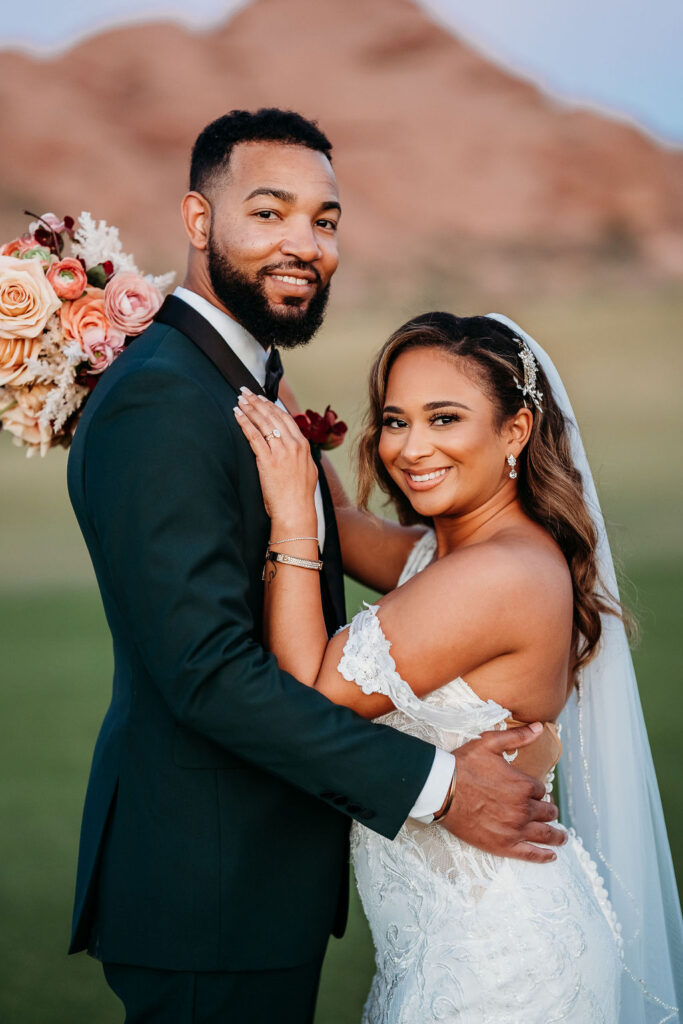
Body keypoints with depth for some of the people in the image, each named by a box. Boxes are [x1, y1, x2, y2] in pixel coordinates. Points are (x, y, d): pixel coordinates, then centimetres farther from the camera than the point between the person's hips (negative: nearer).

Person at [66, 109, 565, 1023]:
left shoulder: (248, 382, 13)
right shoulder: (160, 399, -20)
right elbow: (209, 668, -26)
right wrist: (435, 784, -23)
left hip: (265, 866, 10)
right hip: (211, 885, -10)